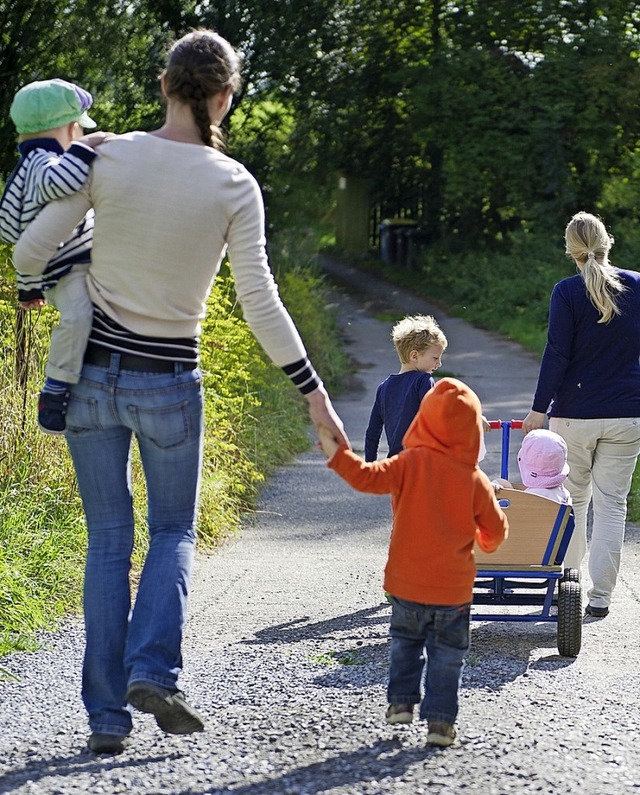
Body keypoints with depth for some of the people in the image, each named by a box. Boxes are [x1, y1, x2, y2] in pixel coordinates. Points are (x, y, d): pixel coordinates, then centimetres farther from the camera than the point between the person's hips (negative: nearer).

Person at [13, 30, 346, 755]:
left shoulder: (109, 158, -7)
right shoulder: (233, 185, -8)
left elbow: (29, 254, -6)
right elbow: (259, 303, -10)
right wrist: (314, 392, -3)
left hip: (92, 374, 1)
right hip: (170, 380, -1)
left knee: (108, 539, 11)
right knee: (173, 531, 18)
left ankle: (106, 714, 8)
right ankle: (153, 669, -6)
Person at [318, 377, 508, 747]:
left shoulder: (411, 463, -11)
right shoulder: (476, 480, -6)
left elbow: (368, 477, -21)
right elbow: (496, 529, 2)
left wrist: (338, 454, -10)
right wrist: (488, 540, 24)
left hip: (407, 584, 1)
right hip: (453, 589, 0)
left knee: (406, 643, 23)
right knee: (447, 655, 7)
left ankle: (402, 700, 20)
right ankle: (440, 719, 3)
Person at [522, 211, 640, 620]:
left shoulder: (568, 292, -9)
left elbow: (557, 354, -11)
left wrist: (539, 408, -5)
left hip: (574, 414, -2)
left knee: (573, 500, 13)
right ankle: (601, 595, 4)